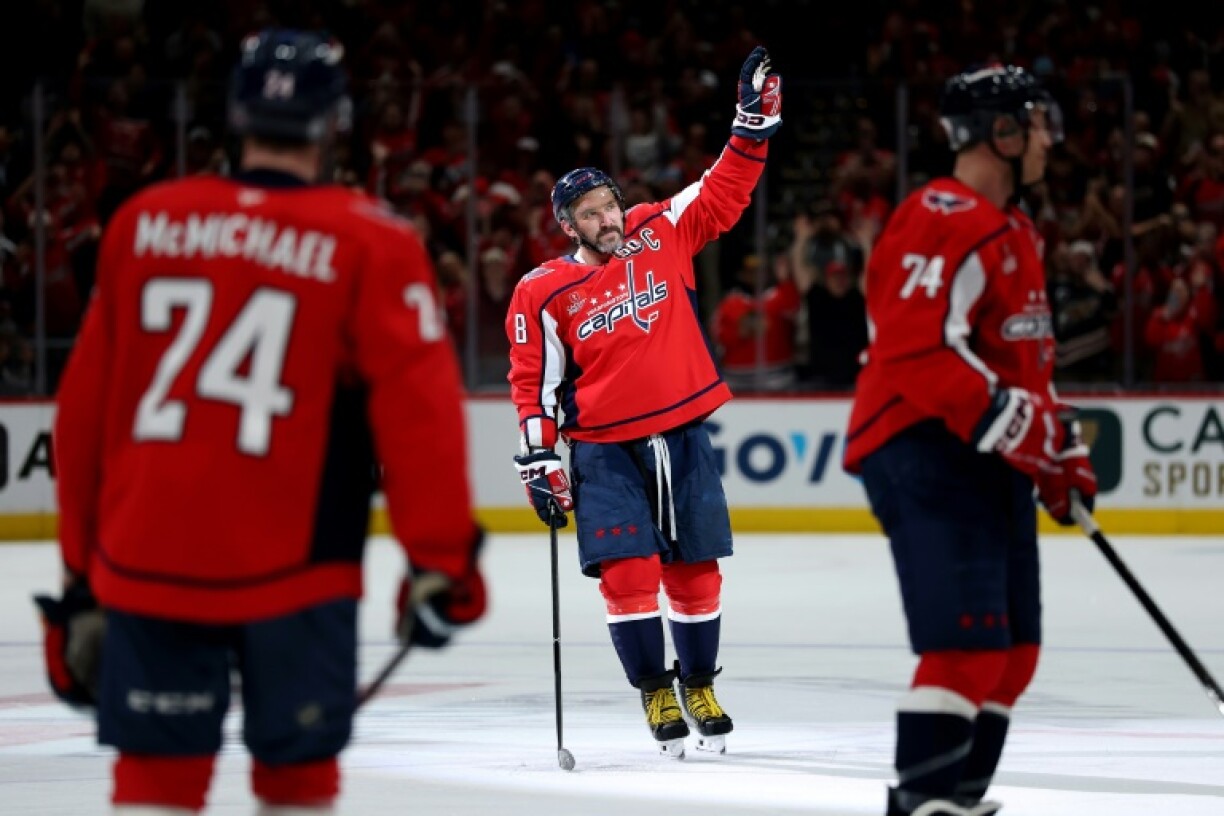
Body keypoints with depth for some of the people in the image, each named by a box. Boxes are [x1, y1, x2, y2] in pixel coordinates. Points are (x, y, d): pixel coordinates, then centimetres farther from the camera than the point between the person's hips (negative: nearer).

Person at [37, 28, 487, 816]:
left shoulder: (143, 223, 7)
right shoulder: (370, 245, -3)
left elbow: (85, 408, 11)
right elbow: (419, 407, -9)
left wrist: (83, 566, 19)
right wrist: (441, 559, -3)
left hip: (146, 564, 3)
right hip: (291, 572, -3)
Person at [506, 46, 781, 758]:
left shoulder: (662, 234, 3)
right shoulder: (544, 293, -3)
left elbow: (724, 193, 5)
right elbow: (534, 382, 1)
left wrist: (755, 124, -6)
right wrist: (539, 460, -4)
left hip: (683, 436, 2)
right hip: (605, 449, -2)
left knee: (695, 569, 6)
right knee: (627, 572, -10)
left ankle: (699, 684, 24)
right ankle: (656, 694, 4)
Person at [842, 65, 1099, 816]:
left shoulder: (1014, 231, 18)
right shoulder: (944, 223, -16)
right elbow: (920, 351, -25)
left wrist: (1061, 445, 21)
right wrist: (1016, 423, -25)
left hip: (989, 457, 11)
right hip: (924, 447, -11)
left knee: (1014, 648, 11)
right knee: (970, 637, -18)